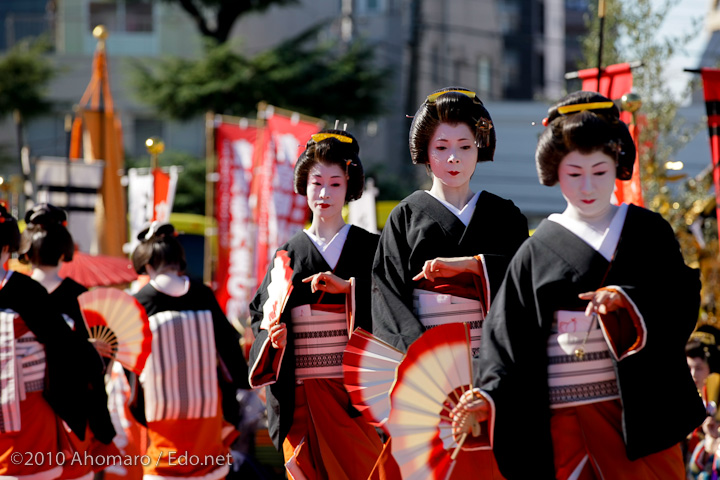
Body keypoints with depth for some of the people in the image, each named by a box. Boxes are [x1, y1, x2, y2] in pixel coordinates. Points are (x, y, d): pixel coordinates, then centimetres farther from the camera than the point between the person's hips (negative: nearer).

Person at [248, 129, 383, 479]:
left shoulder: (369, 247, 7)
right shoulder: (288, 254, 13)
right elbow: (261, 313, 13)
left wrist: (348, 287, -14)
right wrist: (274, 335, -8)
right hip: (301, 394, 2)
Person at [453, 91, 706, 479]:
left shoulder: (648, 232, 8)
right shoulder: (537, 250, 8)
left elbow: (682, 303, -2)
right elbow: (507, 336, 3)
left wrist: (630, 303, -20)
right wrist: (491, 394, -13)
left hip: (637, 411, 0)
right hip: (563, 417, 0)